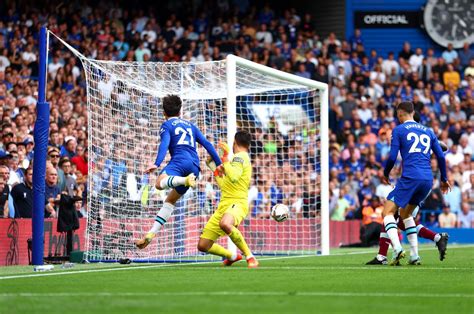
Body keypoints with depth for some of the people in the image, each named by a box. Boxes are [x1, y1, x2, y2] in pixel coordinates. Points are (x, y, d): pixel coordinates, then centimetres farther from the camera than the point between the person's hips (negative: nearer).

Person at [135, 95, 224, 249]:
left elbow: (164, 144, -7)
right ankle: (151, 234, 11)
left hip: (180, 160, -7)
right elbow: (207, 143, 25)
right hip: (194, 166, 7)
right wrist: (218, 163, 27)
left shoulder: (167, 125, 12)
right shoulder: (190, 125, 30)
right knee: (170, 200, 16)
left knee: (160, 183, -32)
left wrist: (157, 164, -19)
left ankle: (186, 180, -54)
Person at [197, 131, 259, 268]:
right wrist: (215, 170, 47)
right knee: (203, 245, 5)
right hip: (224, 204, 9)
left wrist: (225, 159, -13)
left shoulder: (240, 156, -3)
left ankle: (250, 258, -32)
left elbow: (233, 177, -23)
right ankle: (232, 256, 30)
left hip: (237, 203, -9)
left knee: (225, 223, -44)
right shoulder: (243, 158, 27)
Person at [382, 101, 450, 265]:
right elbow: (441, 156, 18)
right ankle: (414, 255, 11)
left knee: (388, 212, -1)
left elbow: (392, 157, -2)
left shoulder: (398, 130, 5)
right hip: (428, 180, 6)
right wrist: (444, 179, 28)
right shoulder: (428, 131, 21)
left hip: (410, 178, -6)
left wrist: (385, 174, 16)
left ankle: (397, 249, -25)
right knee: (405, 214, 23)